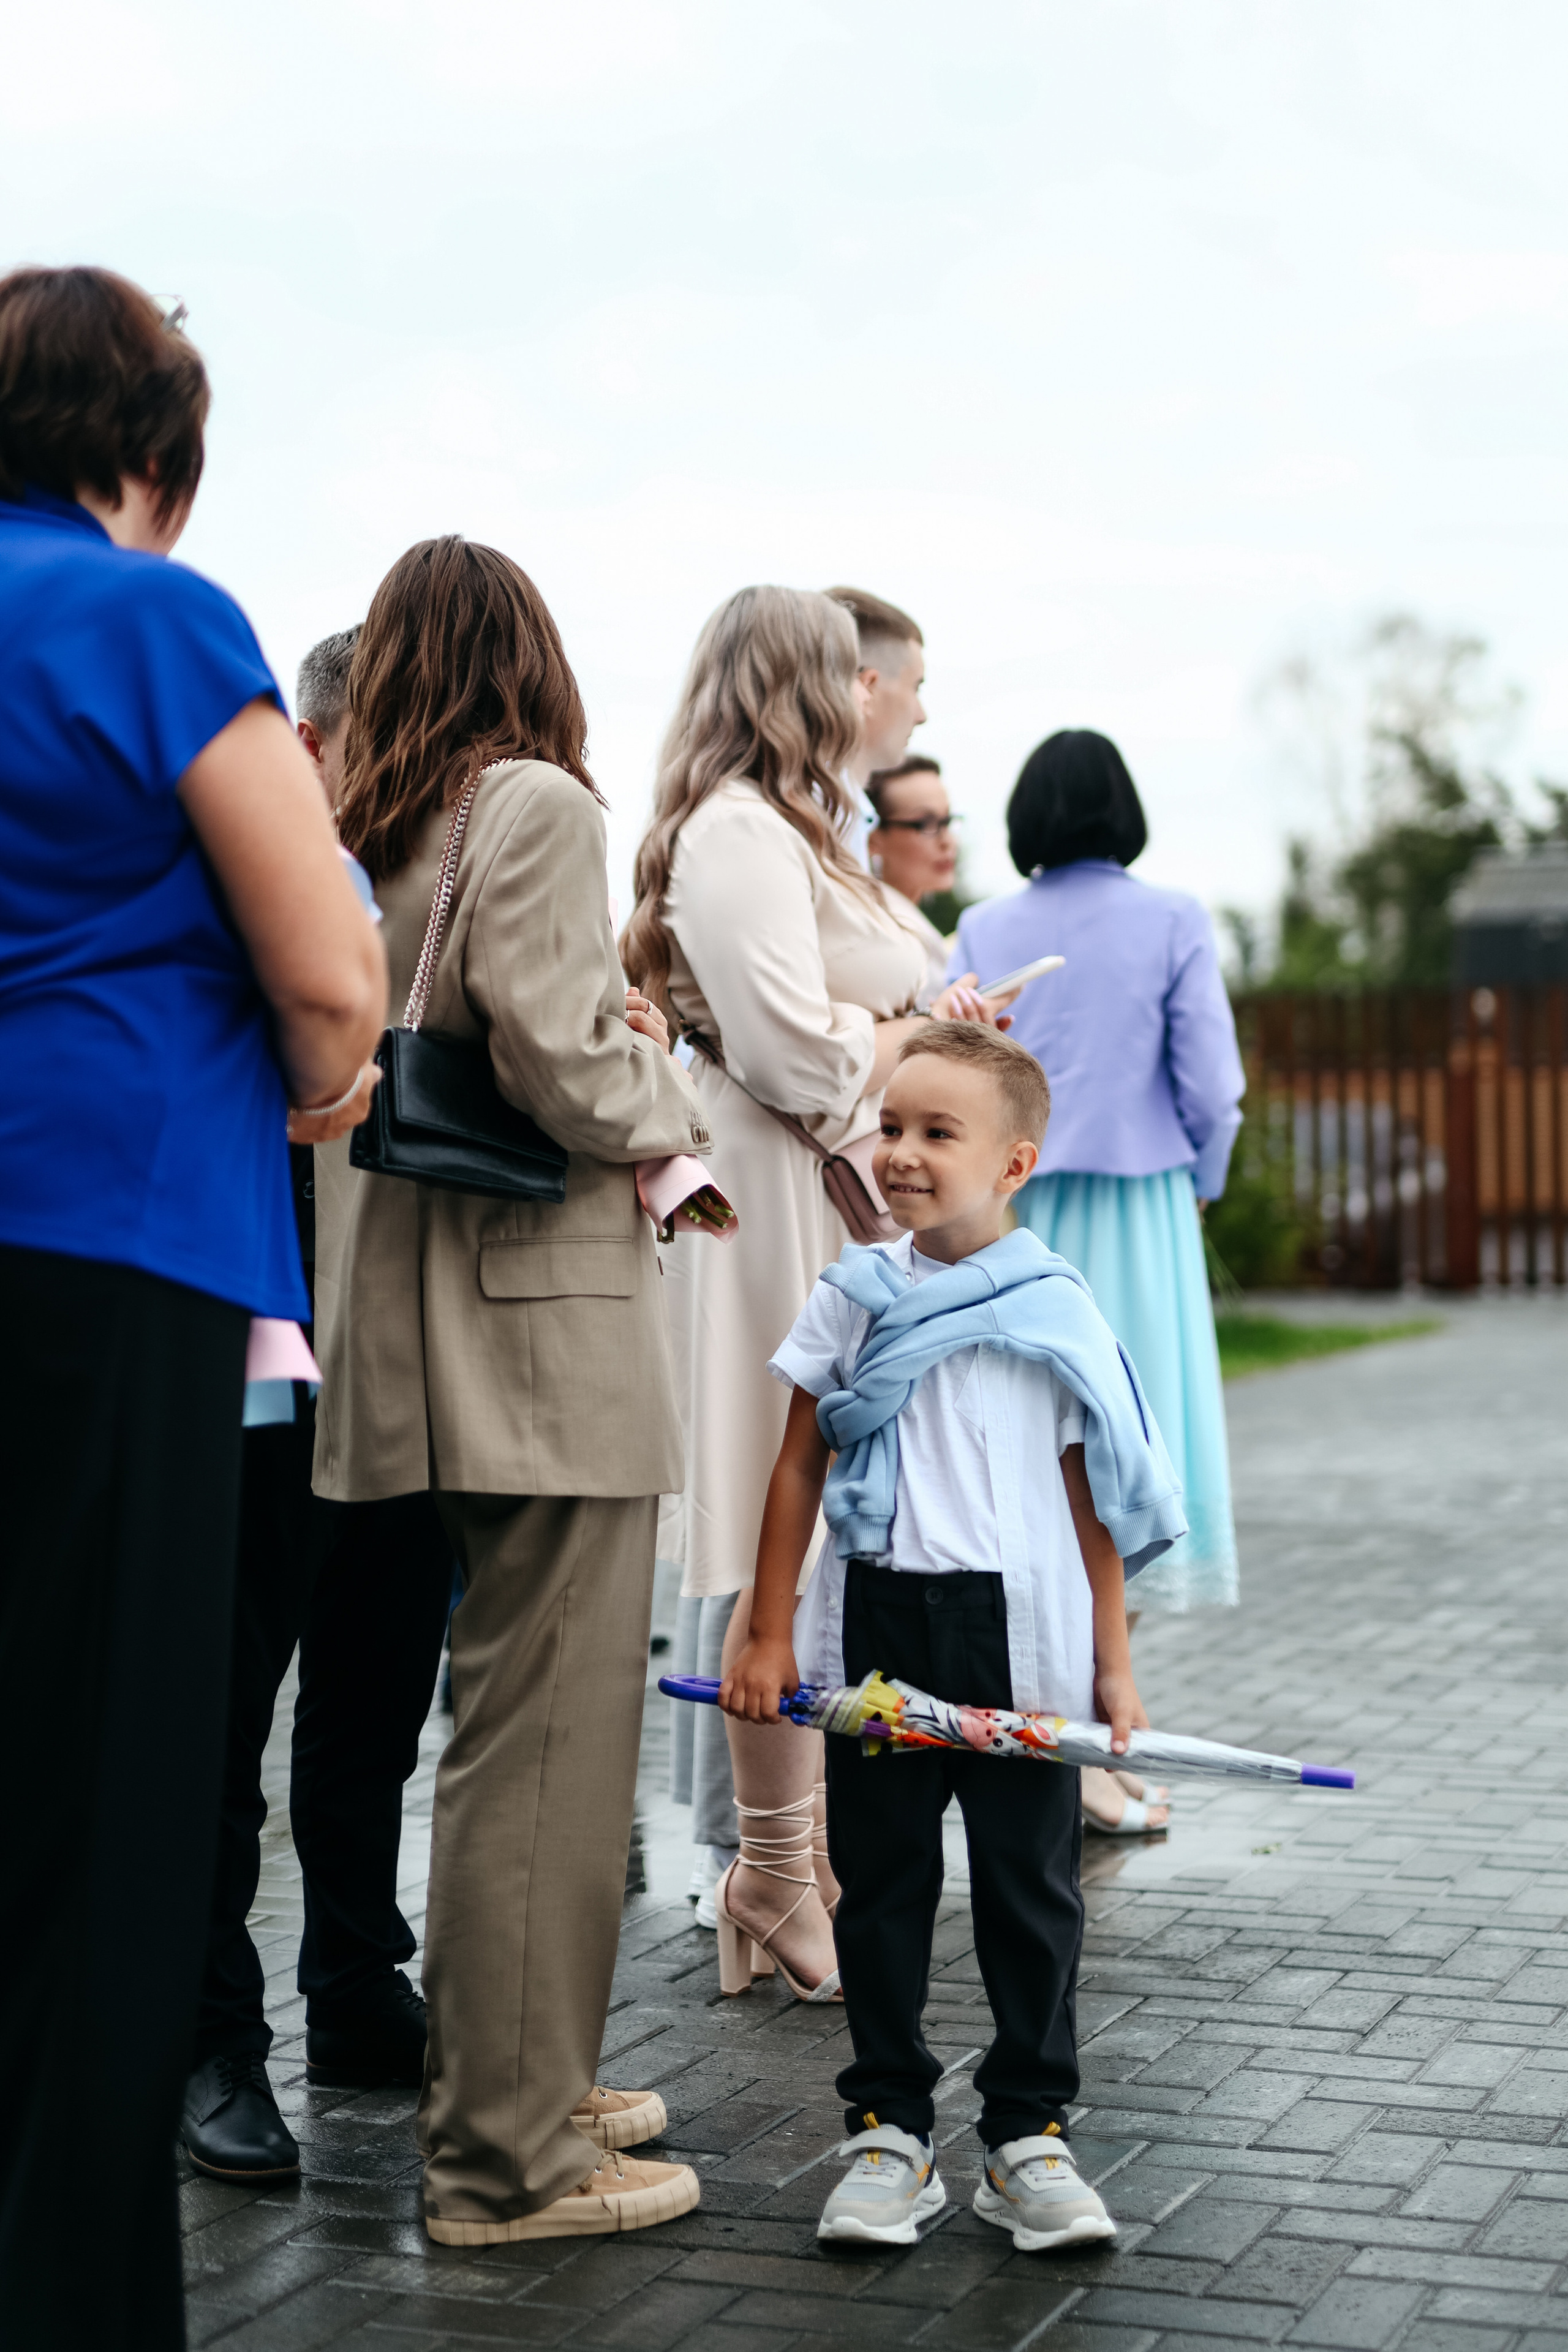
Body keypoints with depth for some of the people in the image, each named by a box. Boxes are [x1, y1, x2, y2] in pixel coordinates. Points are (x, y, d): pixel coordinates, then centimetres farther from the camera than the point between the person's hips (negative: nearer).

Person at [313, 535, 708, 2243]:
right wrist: (668, 1097, 1)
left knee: (512, 1712, 18)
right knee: (548, 1730, -3)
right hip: (544, 1324, -9)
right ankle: (507, 2156, 4)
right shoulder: (534, 804, -10)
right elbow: (561, 1073, -19)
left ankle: (517, 2078, 29)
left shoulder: (360, 831, 13)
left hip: (420, 1316, 9)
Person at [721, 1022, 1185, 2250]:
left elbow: (1094, 1496, 3)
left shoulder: (1055, 1308, -1)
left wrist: (1112, 1664, 3)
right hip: (876, 1632, 2)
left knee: (1031, 1887, 6)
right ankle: (889, 2128, 19)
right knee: (880, 1884, 7)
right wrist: (771, 1633, 4)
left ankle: (1030, 2132, 18)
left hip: (1020, 1638, -1)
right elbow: (799, 1470, 7)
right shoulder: (854, 1295, 3)